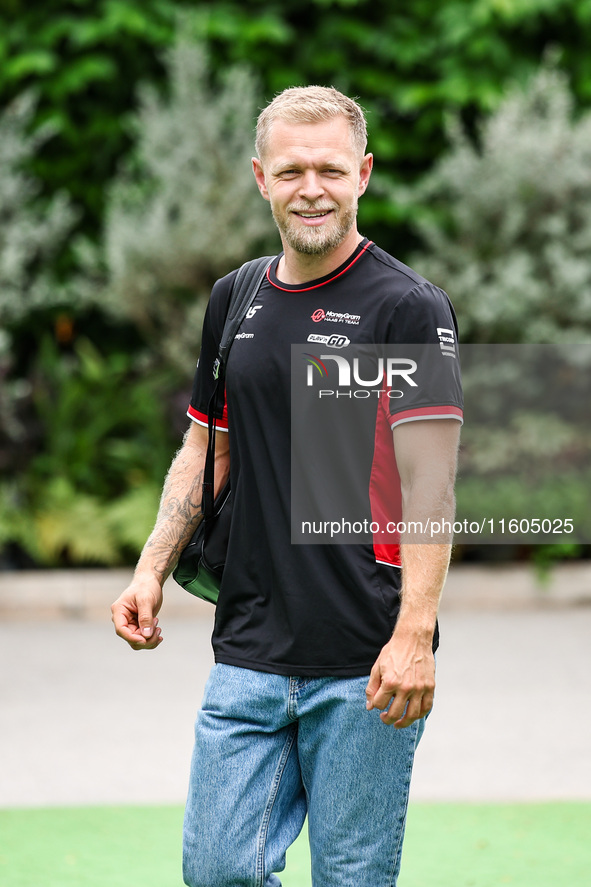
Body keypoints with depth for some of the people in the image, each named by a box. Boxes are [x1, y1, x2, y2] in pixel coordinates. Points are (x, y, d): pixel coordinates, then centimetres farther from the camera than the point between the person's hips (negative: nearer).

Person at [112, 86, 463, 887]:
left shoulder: (409, 308, -7)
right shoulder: (233, 301, 12)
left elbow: (429, 484, -13)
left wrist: (415, 633, -22)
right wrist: (152, 570, 9)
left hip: (363, 669, -5)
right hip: (248, 655, 5)